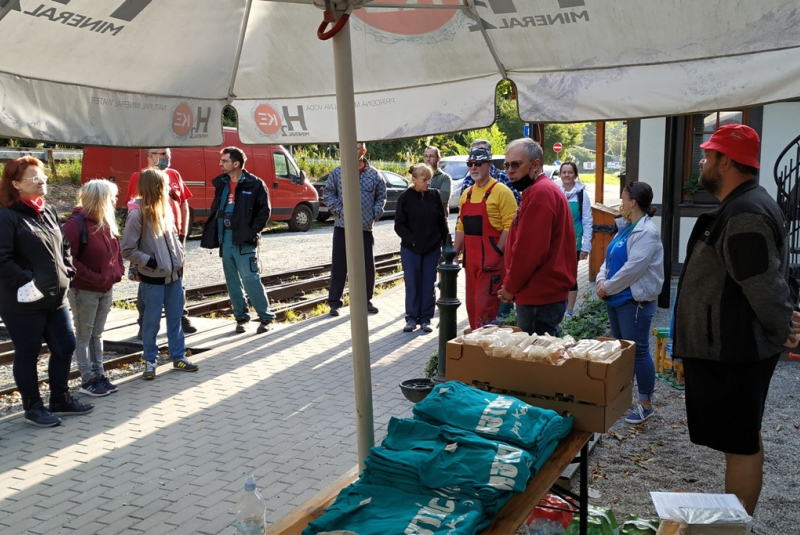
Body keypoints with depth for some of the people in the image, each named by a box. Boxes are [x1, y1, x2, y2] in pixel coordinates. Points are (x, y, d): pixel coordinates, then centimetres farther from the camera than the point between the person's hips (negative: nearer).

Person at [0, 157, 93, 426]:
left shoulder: (48, 212, 12)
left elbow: (63, 245, 22)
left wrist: (67, 269, 8)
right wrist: (26, 281, -21)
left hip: (56, 298, 8)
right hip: (23, 303, -7)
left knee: (65, 347, 12)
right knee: (27, 355, 7)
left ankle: (60, 399, 30)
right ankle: (33, 408, 23)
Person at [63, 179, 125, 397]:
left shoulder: (108, 222, 7)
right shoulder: (76, 224, -18)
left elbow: (115, 250, 17)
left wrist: (118, 271, 1)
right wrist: (93, 278, -20)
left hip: (106, 289, 8)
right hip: (84, 290, -7)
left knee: (97, 334, 15)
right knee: (84, 336, 4)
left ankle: (99, 375, 24)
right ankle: (88, 381, 12)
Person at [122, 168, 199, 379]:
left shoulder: (164, 208, 6)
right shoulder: (137, 214, -16)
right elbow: (127, 250, -13)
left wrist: (180, 257, 6)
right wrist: (149, 261, -18)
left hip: (174, 274, 6)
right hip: (153, 278, -6)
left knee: (175, 318, 14)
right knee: (152, 321, 6)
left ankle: (178, 356, 25)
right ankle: (150, 361, 20)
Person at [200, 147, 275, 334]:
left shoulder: (254, 184, -7)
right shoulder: (221, 183, 12)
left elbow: (265, 210, -6)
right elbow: (215, 209, 18)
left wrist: (252, 232, -13)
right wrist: (211, 233, 6)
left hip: (244, 240, -6)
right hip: (225, 238, 6)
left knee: (250, 279, -9)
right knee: (232, 281, 10)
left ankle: (266, 318, 2)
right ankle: (241, 317, 22)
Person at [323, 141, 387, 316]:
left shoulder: (374, 174, 3)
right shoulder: (337, 173, 1)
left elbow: (381, 195, 11)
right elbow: (328, 193, 4)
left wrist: (376, 212, -1)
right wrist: (338, 210, -7)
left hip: (365, 227, 1)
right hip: (342, 225, -1)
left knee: (367, 265, 8)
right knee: (339, 265, 2)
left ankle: (366, 300, 23)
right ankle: (334, 302, 11)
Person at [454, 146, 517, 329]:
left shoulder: (501, 192, -9)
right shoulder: (466, 194, 14)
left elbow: (509, 226, -16)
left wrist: (497, 252, -19)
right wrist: (455, 254, 13)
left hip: (491, 259, -7)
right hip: (471, 258, 8)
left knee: (485, 304, -8)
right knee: (472, 303, 13)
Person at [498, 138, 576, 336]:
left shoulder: (540, 192, -16)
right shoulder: (542, 190, 17)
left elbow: (530, 250, -22)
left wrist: (510, 287, -9)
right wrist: (512, 285, 13)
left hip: (540, 298, -10)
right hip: (544, 293, 10)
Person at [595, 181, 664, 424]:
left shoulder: (647, 232, -17)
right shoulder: (626, 228, 12)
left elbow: (633, 268, -23)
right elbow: (610, 258, 12)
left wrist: (608, 288, -14)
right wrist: (602, 280, -5)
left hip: (635, 301, -9)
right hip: (617, 298, 10)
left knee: (638, 350, -2)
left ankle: (645, 404, 10)